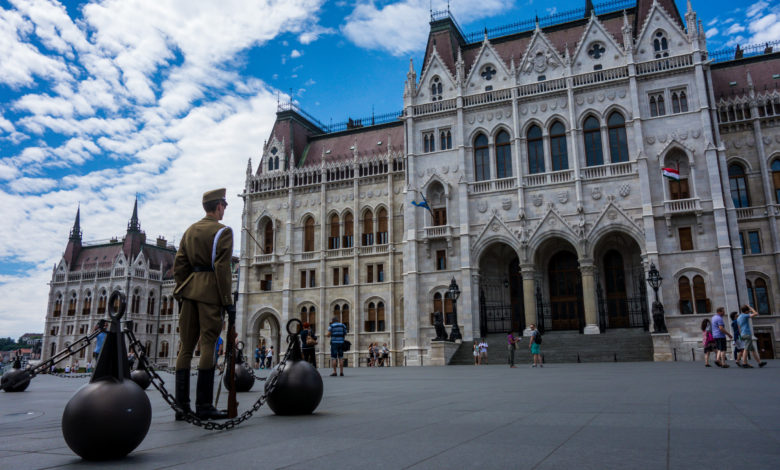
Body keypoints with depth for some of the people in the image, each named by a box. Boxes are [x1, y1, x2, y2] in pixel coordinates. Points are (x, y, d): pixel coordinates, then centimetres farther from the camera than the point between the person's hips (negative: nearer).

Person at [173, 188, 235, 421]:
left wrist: (182, 292, 19)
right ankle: (204, 406, -5)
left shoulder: (190, 230, 17)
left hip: (189, 290, 7)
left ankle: (181, 405, 10)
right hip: (210, 290, -6)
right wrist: (228, 301, -10)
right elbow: (222, 268, -12)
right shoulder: (223, 231, -4)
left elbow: (179, 265, 14)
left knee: (186, 346, 7)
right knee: (208, 346, -5)